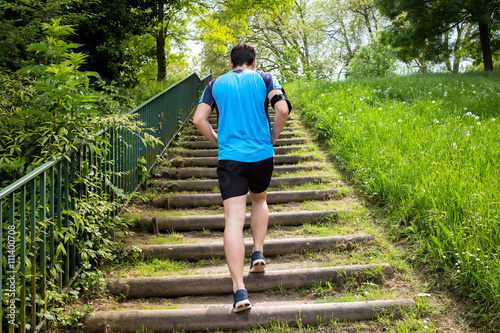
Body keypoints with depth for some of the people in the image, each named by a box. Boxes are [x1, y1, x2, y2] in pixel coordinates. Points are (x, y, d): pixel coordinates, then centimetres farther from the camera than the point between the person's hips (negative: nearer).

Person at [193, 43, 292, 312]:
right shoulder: (264, 79, 7)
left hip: (229, 158, -1)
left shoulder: (216, 84, 11)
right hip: (262, 155, 1)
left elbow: (198, 119, 1)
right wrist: (272, 137, 7)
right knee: (259, 200, 30)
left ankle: (239, 290, -14)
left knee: (233, 220, -6)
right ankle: (258, 253, 19)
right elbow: (282, 109, -8)